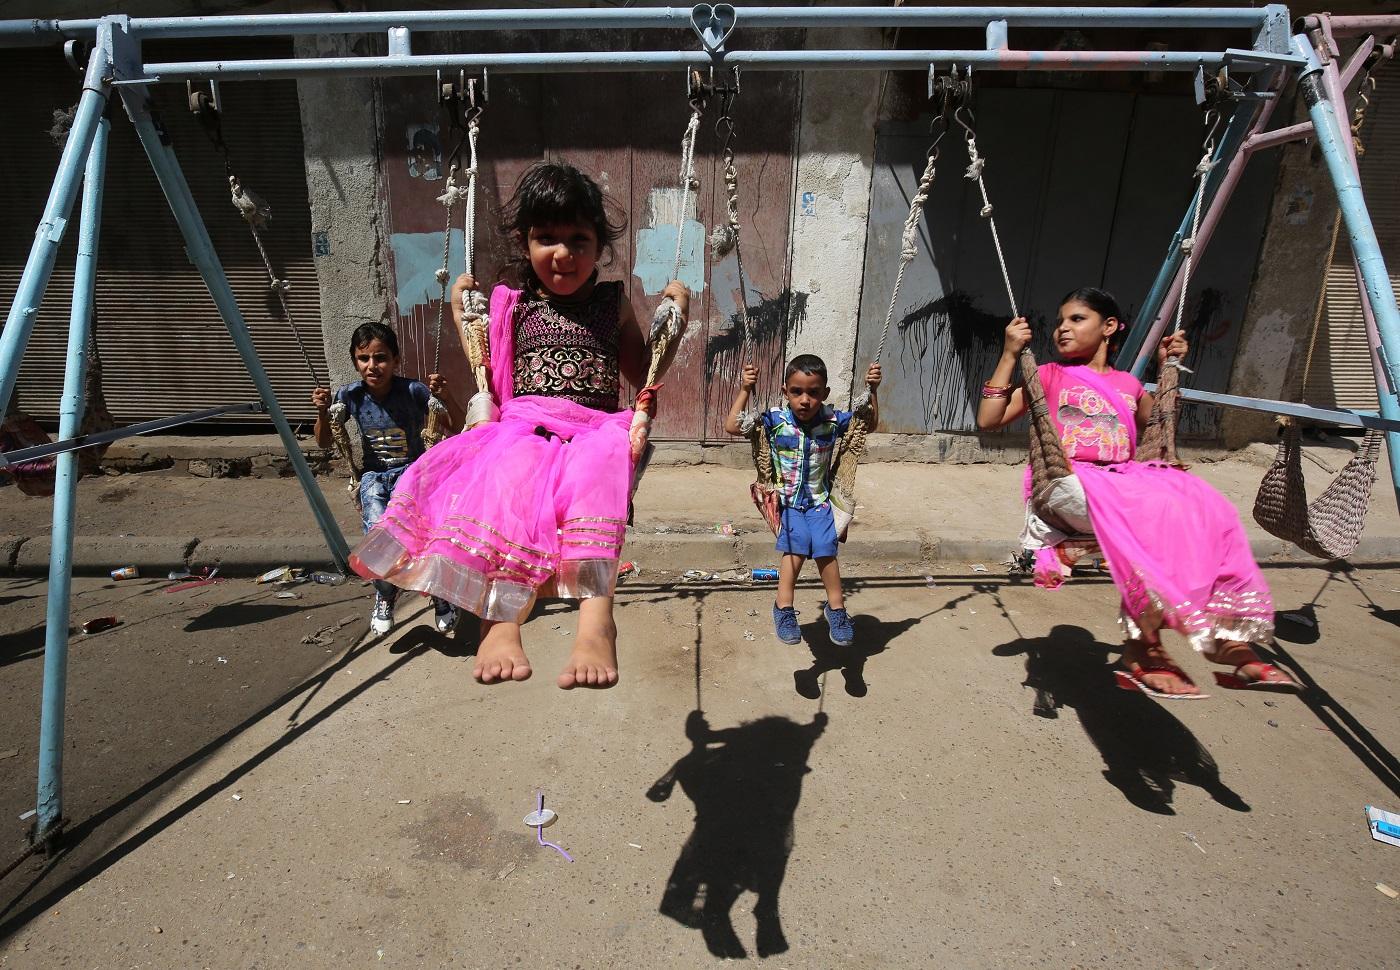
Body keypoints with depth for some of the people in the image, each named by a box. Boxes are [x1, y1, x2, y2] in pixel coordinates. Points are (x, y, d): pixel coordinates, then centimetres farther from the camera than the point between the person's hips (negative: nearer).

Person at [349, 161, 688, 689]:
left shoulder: (614, 304, 18)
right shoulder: (513, 306, 17)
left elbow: (643, 374, 25)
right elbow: (493, 382, 21)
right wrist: (462, 318, 17)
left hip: (596, 433, 0)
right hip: (525, 429, 1)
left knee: (594, 481, -38)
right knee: (510, 479, -36)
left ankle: (596, 620, -50)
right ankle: (500, 616, -43)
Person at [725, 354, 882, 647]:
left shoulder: (833, 420, -9)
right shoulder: (775, 420, -15)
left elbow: (870, 424, 7)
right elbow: (732, 426, -19)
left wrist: (871, 391, -4)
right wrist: (745, 390, -24)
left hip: (819, 500, 2)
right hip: (787, 500, -2)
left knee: (826, 550, -6)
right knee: (796, 549, -18)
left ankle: (835, 607, 16)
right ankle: (783, 607, -1)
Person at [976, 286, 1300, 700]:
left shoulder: (1128, 384, 25)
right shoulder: (1049, 376, 15)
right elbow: (988, 419, 5)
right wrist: (1010, 355, 0)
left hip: (1125, 479, 5)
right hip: (1071, 482, -5)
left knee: (1210, 509, -25)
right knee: (1149, 510, -35)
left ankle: (1230, 639, -23)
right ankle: (1144, 649, -30)